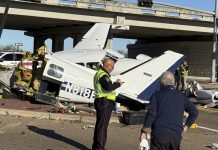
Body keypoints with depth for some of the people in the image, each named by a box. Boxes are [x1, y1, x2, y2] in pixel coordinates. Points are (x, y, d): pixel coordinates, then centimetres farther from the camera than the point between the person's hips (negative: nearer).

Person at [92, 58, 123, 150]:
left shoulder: (99, 73, 18)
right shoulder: (103, 75, -17)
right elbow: (108, 87, -31)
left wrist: (115, 83, 12)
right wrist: (118, 84, -16)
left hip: (101, 102, 11)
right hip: (105, 103, -11)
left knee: (99, 124, 17)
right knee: (102, 126, -8)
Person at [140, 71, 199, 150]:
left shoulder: (157, 95, -2)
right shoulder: (181, 96, 11)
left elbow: (151, 114, -11)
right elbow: (194, 112, 8)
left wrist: (144, 131, -6)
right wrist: (186, 126, 12)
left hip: (160, 134, -4)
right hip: (176, 135, 4)